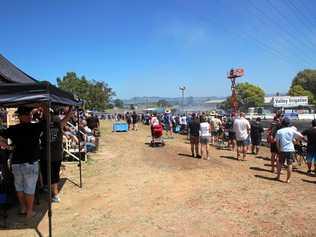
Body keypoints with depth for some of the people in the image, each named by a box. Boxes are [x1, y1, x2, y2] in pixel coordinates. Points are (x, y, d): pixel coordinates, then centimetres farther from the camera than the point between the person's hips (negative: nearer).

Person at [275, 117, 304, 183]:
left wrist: (279, 149, 11)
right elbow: (301, 136, -4)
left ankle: (278, 176, 26)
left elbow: (277, 141, 0)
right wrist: (296, 130, 9)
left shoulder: (279, 131, -1)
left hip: (282, 150, 1)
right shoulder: (292, 130, -4)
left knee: (280, 163, 17)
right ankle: (288, 179, 7)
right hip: (290, 150, -1)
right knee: (289, 165, 4)